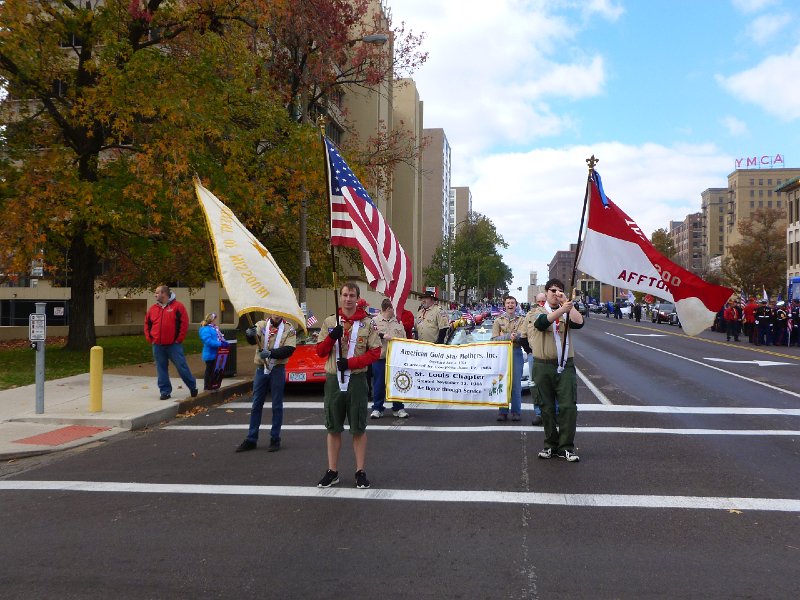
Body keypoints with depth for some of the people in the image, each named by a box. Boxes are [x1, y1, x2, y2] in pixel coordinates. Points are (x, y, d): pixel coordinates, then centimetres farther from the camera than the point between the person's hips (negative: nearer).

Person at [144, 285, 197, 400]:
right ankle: (165, 391, 14)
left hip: (174, 345, -4)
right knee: (161, 369, 6)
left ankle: (193, 387, 14)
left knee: (182, 367, -1)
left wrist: (179, 339, -10)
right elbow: (147, 324, 18)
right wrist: (149, 339, 8)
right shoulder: (153, 308, 11)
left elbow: (184, 323, -8)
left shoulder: (177, 306, -4)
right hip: (158, 346, 5)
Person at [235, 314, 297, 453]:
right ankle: (251, 440, 13)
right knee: (256, 405, 7)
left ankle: (275, 439, 13)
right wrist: (250, 334, -38)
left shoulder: (289, 329, 0)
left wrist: (270, 353, -25)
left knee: (277, 406, 4)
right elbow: (253, 341, -14)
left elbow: (289, 349, -12)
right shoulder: (261, 325, 4)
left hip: (277, 370, -2)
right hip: (261, 369, 2)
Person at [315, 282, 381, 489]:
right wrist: (331, 337, -14)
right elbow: (320, 351, 6)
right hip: (333, 379, 2)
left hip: (356, 380, -2)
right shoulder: (329, 322, 6)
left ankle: (360, 472, 14)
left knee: (359, 428, 4)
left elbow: (375, 352, -3)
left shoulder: (367, 323, 1)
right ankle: (332, 472, 18)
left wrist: (351, 362, -14)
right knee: (333, 428, 9)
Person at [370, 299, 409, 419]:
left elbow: (404, 339, 15)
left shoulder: (398, 322, 14)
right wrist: (382, 336, -18)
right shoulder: (375, 321, 1)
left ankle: (398, 408, 14)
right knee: (379, 384, 1)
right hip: (380, 357, -3)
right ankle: (377, 408, 11)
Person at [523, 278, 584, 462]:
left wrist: (566, 302, -11)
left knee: (568, 406, -8)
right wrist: (562, 309, -34)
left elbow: (579, 322, -9)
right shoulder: (536, 312, 6)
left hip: (566, 366, 1)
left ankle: (566, 447, -2)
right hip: (543, 366, -1)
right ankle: (550, 445, 19)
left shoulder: (567, 313, 13)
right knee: (547, 407, 7)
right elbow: (542, 322, -19)